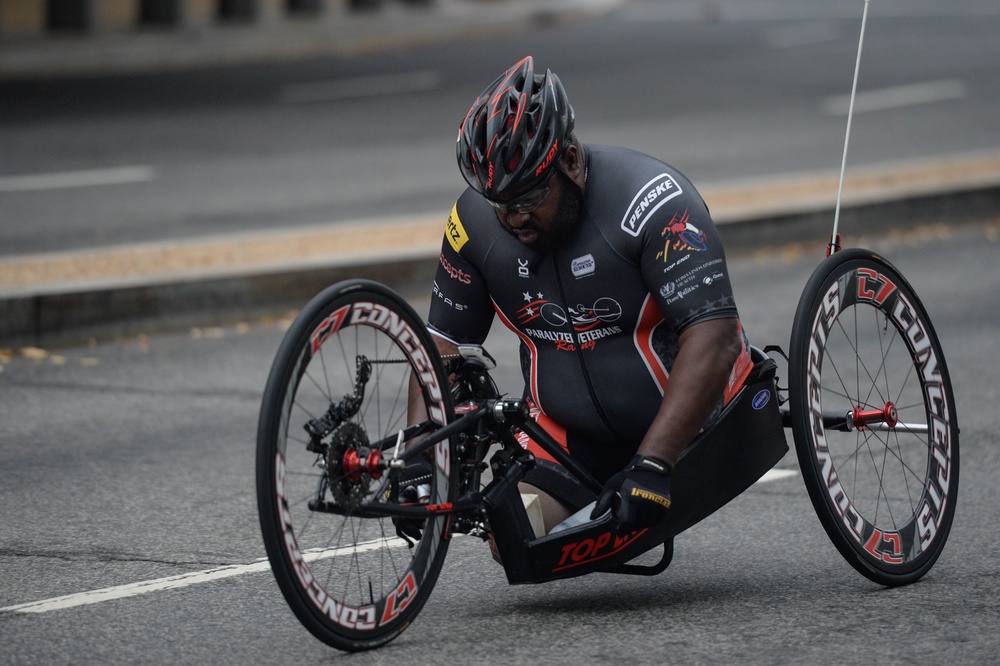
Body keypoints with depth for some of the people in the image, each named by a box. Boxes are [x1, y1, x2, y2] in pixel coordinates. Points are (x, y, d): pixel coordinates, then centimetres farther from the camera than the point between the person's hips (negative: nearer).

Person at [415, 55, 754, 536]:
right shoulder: (475, 222, -8)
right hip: (572, 433, 3)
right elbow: (443, 342, 2)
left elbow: (713, 339, -30)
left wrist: (651, 465, -37)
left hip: (689, 412, -3)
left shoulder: (650, 201, -25)